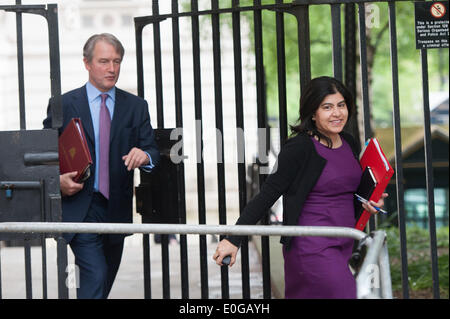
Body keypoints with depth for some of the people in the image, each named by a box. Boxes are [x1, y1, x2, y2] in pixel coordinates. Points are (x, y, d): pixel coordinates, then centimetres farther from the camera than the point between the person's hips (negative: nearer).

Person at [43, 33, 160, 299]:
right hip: (79, 209, -4)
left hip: (117, 209, 4)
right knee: (95, 277, -18)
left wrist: (144, 155, -23)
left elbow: (153, 151, 2)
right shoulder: (63, 105, 1)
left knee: (105, 283, 14)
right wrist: (58, 180, -15)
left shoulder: (136, 107, 8)